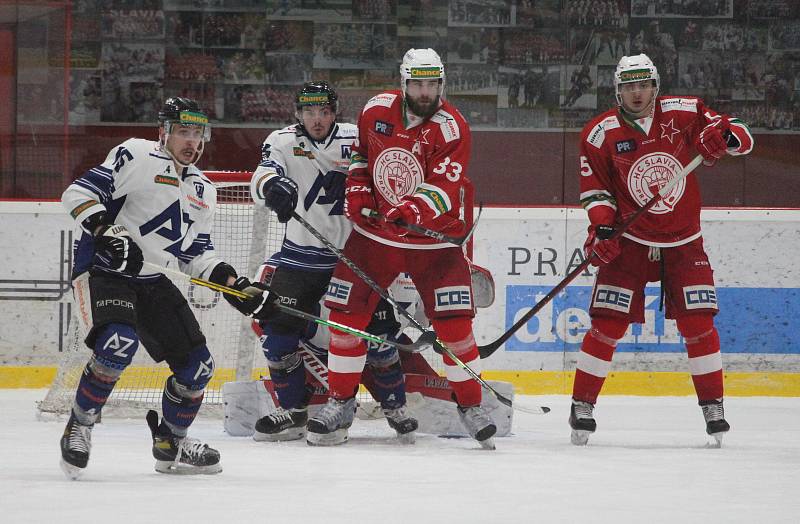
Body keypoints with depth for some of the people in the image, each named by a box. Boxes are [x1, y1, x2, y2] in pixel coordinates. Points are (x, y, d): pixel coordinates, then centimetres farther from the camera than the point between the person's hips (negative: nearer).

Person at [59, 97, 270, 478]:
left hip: (152, 282, 8)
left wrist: (232, 283, 3)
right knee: (119, 344, -32)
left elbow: (197, 253, 19)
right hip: (102, 270, -8)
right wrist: (106, 232, -29)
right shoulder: (135, 157, -7)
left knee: (196, 364, 3)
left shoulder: (202, 190, 16)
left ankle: (171, 444, 24)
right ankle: (78, 428, -15)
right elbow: (79, 192, -14)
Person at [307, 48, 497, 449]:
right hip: (375, 231, 3)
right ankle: (340, 402, 12)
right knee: (347, 312, -1)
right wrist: (357, 189, -1)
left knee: (453, 321, -9)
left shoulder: (452, 128, -15)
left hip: (434, 236, -3)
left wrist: (414, 210, -43)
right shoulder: (376, 110, -3)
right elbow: (361, 152, 16)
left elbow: (445, 189, -25)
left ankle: (471, 405, 5)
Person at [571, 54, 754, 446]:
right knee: (607, 324, -6)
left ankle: (713, 408, 8)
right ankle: (582, 406, 3)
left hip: (684, 241, 1)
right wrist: (602, 225, -16)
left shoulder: (683, 113, -6)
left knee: (698, 323, -3)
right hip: (629, 243, -1)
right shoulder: (601, 134, -6)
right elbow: (594, 187, 0)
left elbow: (741, 138, -3)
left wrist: (725, 135, -26)